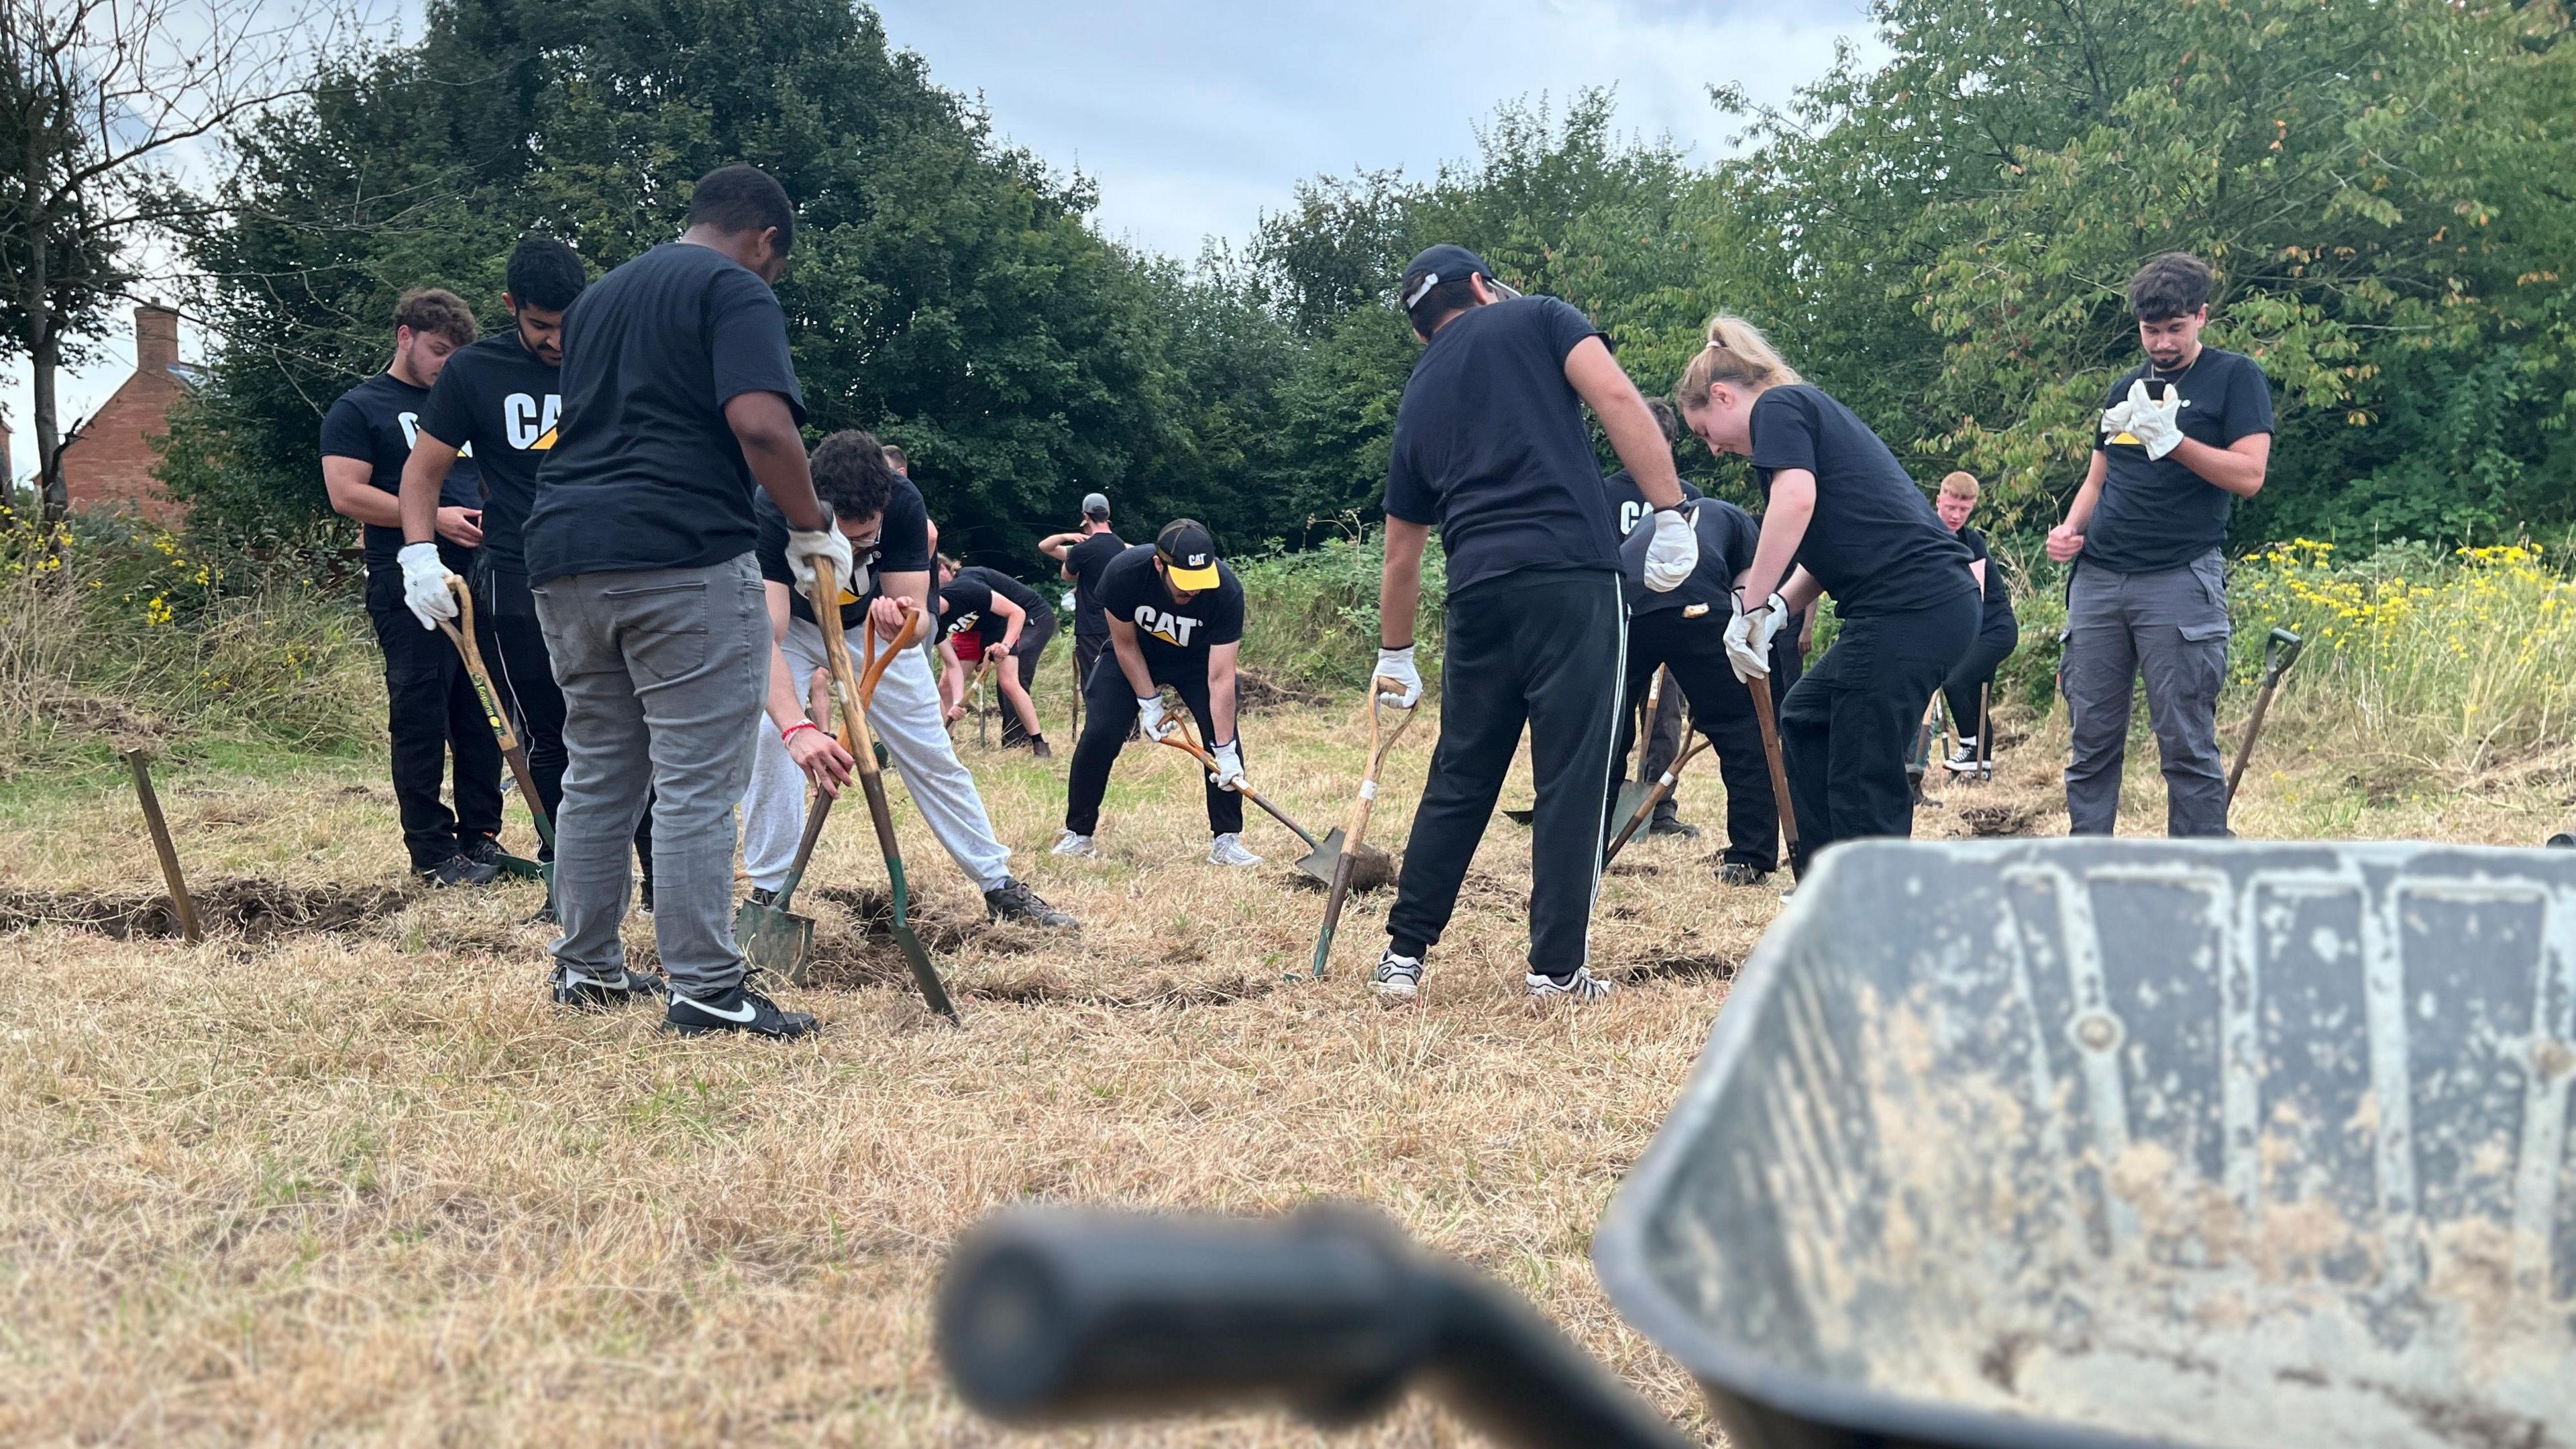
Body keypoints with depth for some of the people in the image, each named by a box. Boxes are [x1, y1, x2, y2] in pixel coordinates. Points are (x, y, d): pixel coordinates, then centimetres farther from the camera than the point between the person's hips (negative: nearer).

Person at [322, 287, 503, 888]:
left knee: (482, 717, 6)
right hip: (410, 586, -6)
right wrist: (433, 518, -16)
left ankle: (480, 838, 14)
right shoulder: (358, 410, 4)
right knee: (420, 719, -4)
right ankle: (431, 851, 1)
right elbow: (346, 495, -7)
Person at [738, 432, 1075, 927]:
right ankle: (769, 892, -11)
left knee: (931, 752, 4)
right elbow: (765, 636, -46)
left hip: (869, 623, 2)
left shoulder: (904, 502, -33)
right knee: (768, 736, -24)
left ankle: (1000, 889, 16)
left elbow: (918, 617, -29)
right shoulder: (772, 510, -39)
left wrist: (903, 621, -55)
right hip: (791, 623, -2)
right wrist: (797, 729, -62)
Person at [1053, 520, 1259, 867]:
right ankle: (1078, 834, 6)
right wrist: (1149, 703, -18)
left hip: (1199, 659, 0)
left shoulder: (1226, 589, -36)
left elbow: (1220, 677, -35)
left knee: (1223, 733, -15)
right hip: (1135, 657, 0)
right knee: (1099, 735, -11)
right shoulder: (1123, 572, -35)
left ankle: (1227, 841, -4)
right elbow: (1125, 644, -17)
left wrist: (1226, 751, -36)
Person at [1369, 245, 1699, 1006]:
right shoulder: (1537, 318, 13)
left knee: (1459, 780, 15)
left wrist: (1396, 656, 41)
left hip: (1478, 591, 4)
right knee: (1572, 779, 2)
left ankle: (1403, 957, 18)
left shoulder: (1419, 395, 24)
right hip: (1572, 576, -4)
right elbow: (1617, 398, -7)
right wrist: (1671, 514, -7)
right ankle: (1557, 969, 5)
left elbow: (1401, 555, 30)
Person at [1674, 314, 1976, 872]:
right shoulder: (1814, 409, 26)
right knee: (1804, 716, 24)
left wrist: (1752, 607, -17)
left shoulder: (1778, 406, -2)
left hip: (1907, 606, -11)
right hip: (1942, 600, 11)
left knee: (1863, 788, -5)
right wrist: (1778, 608, 11)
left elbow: (1796, 498, -21)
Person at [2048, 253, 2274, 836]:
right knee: (2091, 739, 2)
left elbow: (2249, 475, -7)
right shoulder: (2126, 387, 20)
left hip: (2180, 580, -5)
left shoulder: (2235, 377, 3)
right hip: (2098, 579, 5)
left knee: (2188, 744, -7)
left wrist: (2171, 439, -18)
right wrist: (2070, 528, 6)